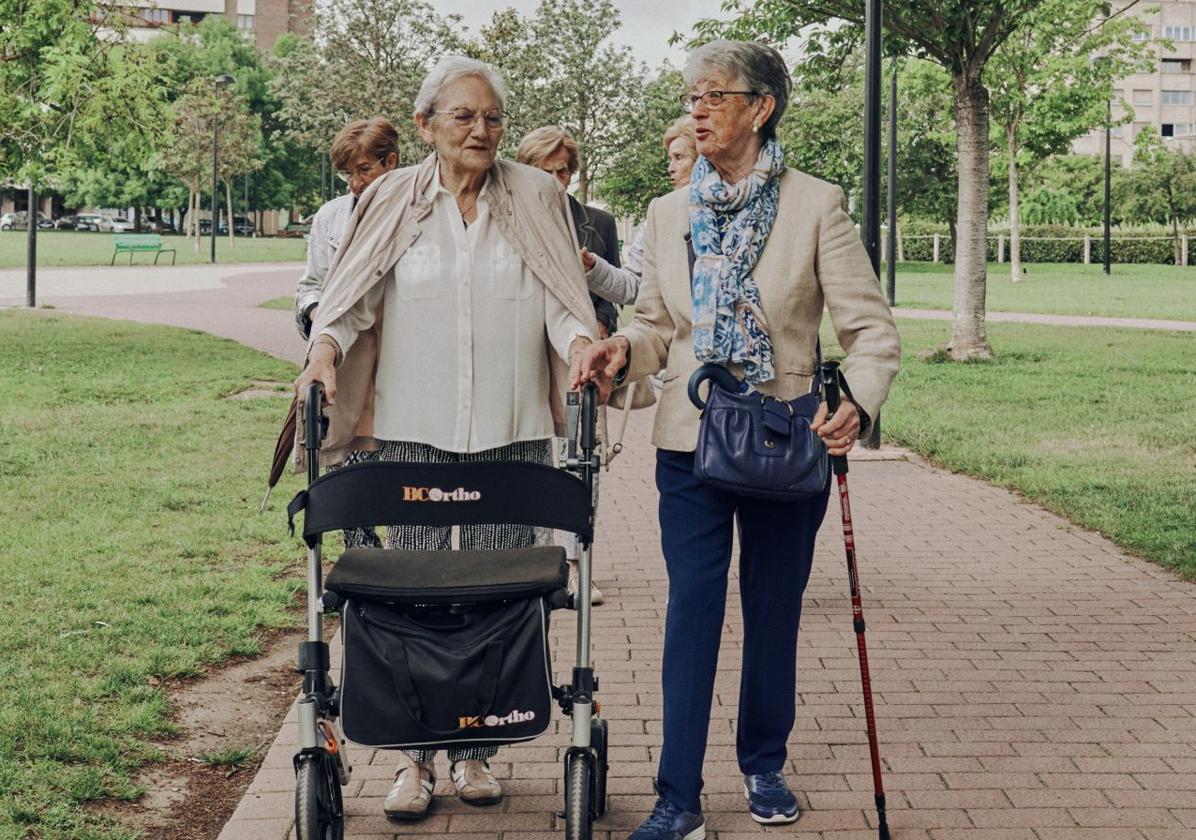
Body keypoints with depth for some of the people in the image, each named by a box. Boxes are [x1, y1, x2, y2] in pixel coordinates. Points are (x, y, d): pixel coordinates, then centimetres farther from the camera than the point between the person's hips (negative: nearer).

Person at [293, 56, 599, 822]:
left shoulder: (536, 197, 6)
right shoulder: (393, 201, 7)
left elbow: (561, 297, 3)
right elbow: (354, 292, 4)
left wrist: (582, 343, -17)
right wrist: (327, 347, -14)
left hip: (511, 432, 0)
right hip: (413, 431, 0)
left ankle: (477, 749, 16)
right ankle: (415, 755, 10)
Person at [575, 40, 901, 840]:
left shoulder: (816, 206, -5)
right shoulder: (670, 214, 6)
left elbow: (872, 328, -7)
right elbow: (658, 325, 12)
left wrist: (858, 403, -25)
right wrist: (623, 348, -11)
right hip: (692, 440, 2)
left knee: (774, 611, 11)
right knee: (692, 610, -1)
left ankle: (765, 766, 30)